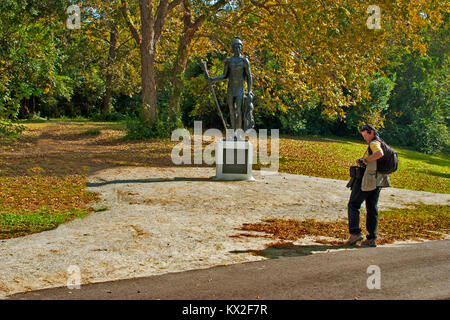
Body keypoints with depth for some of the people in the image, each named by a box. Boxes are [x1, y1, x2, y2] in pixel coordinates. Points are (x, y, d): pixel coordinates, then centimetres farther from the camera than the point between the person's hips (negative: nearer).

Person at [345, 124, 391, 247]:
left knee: (353, 205, 0)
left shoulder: (374, 143, -13)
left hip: (366, 180, -9)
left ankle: (355, 233, -9)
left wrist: (365, 160, -24)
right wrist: (360, 161, 2)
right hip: (377, 181, 9)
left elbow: (380, 154, -35)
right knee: (372, 208, 11)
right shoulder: (381, 144, 19)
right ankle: (372, 238, 12)